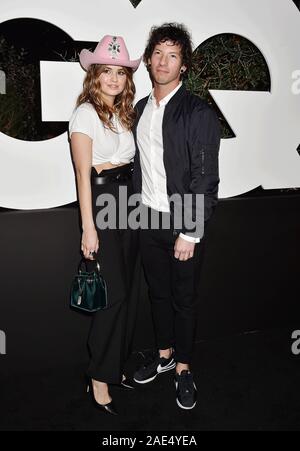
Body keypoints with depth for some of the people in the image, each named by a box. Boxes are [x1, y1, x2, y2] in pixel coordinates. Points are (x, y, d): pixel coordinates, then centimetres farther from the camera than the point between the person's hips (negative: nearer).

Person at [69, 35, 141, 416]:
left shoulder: (124, 112, 14)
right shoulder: (85, 113, -7)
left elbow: (131, 159, 11)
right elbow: (83, 173, -12)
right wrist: (88, 227, -16)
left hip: (128, 198, 7)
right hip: (101, 199, -7)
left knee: (129, 290, 11)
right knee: (113, 293, -5)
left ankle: (115, 363, 29)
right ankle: (100, 377, 13)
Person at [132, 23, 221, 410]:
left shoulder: (199, 113, -12)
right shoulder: (140, 109, 8)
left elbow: (206, 178, -14)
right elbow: (139, 164, 11)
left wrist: (190, 232, -17)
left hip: (183, 223, -5)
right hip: (148, 219, 6)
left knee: (184, 298, 9)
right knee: (158, 292, 18)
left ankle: (183, 367, 29)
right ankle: (164, 354, 39)